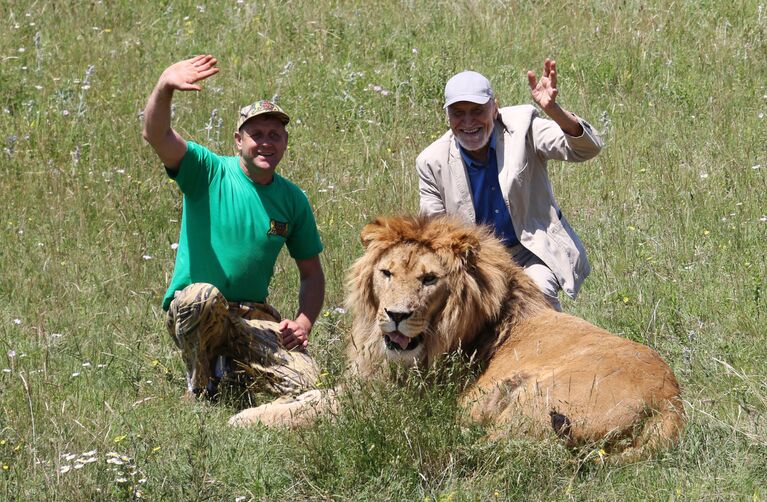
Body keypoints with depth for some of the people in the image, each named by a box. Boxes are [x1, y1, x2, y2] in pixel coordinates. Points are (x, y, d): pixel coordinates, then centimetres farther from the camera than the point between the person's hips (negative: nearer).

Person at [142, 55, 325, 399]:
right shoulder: (209, 172, -5)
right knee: (204, 295, -40)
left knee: (306, 383, -18)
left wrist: (304, 322, -5)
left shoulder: (292, 200, 7)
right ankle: (201, 389, -10)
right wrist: (164, 87, -43)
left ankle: (232, 365, 14)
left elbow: (312, 273, 15)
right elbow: (156, 135, -23)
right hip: (192, 314, -4)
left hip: (253, 317, 4)